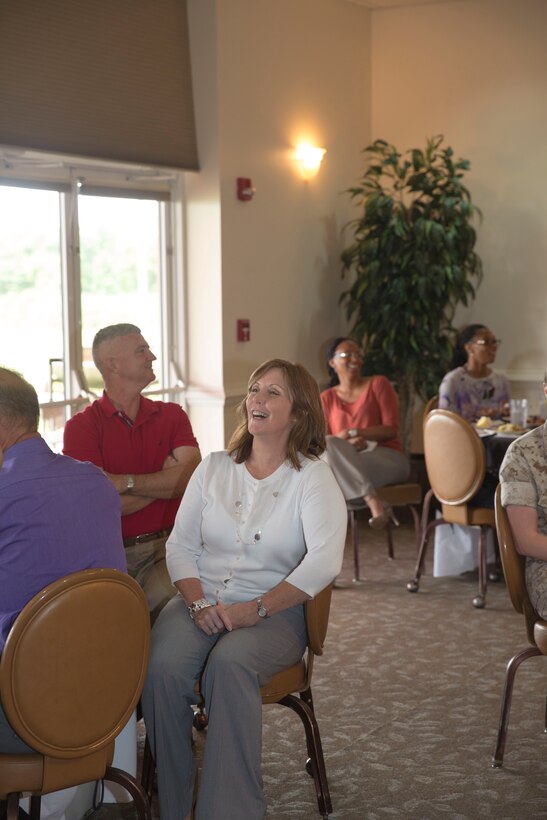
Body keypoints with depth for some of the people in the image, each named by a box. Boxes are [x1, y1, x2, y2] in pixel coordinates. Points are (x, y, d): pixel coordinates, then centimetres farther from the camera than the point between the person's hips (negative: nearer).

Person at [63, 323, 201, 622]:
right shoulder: (81, 426, 2)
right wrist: (165, 480, -2)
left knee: (169, 598, -28)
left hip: (165, 546, 2)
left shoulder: (172, 415, 13)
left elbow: (192, 479, -5)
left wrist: (124, 482, -13)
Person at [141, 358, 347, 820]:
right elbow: (180, 546, 8)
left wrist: (256, 610, -21)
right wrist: (199, 603, -10)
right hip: (201, 601, 3)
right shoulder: (213, 469, 13)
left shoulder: (312, 478, 0)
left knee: (230, 663, -36)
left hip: (275, 613, -3)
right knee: (163, 667, -28)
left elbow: (324, 562, -15)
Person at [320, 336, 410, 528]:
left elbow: (391, 429, -2)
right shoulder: (326, 398, 14)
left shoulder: (378, 384, 7)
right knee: (330, 445, -34)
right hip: (346, 461, 3)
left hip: (388, 459, -3)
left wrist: (352, 433, -14)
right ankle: (375, 504, -44)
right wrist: (348, 443, -18)